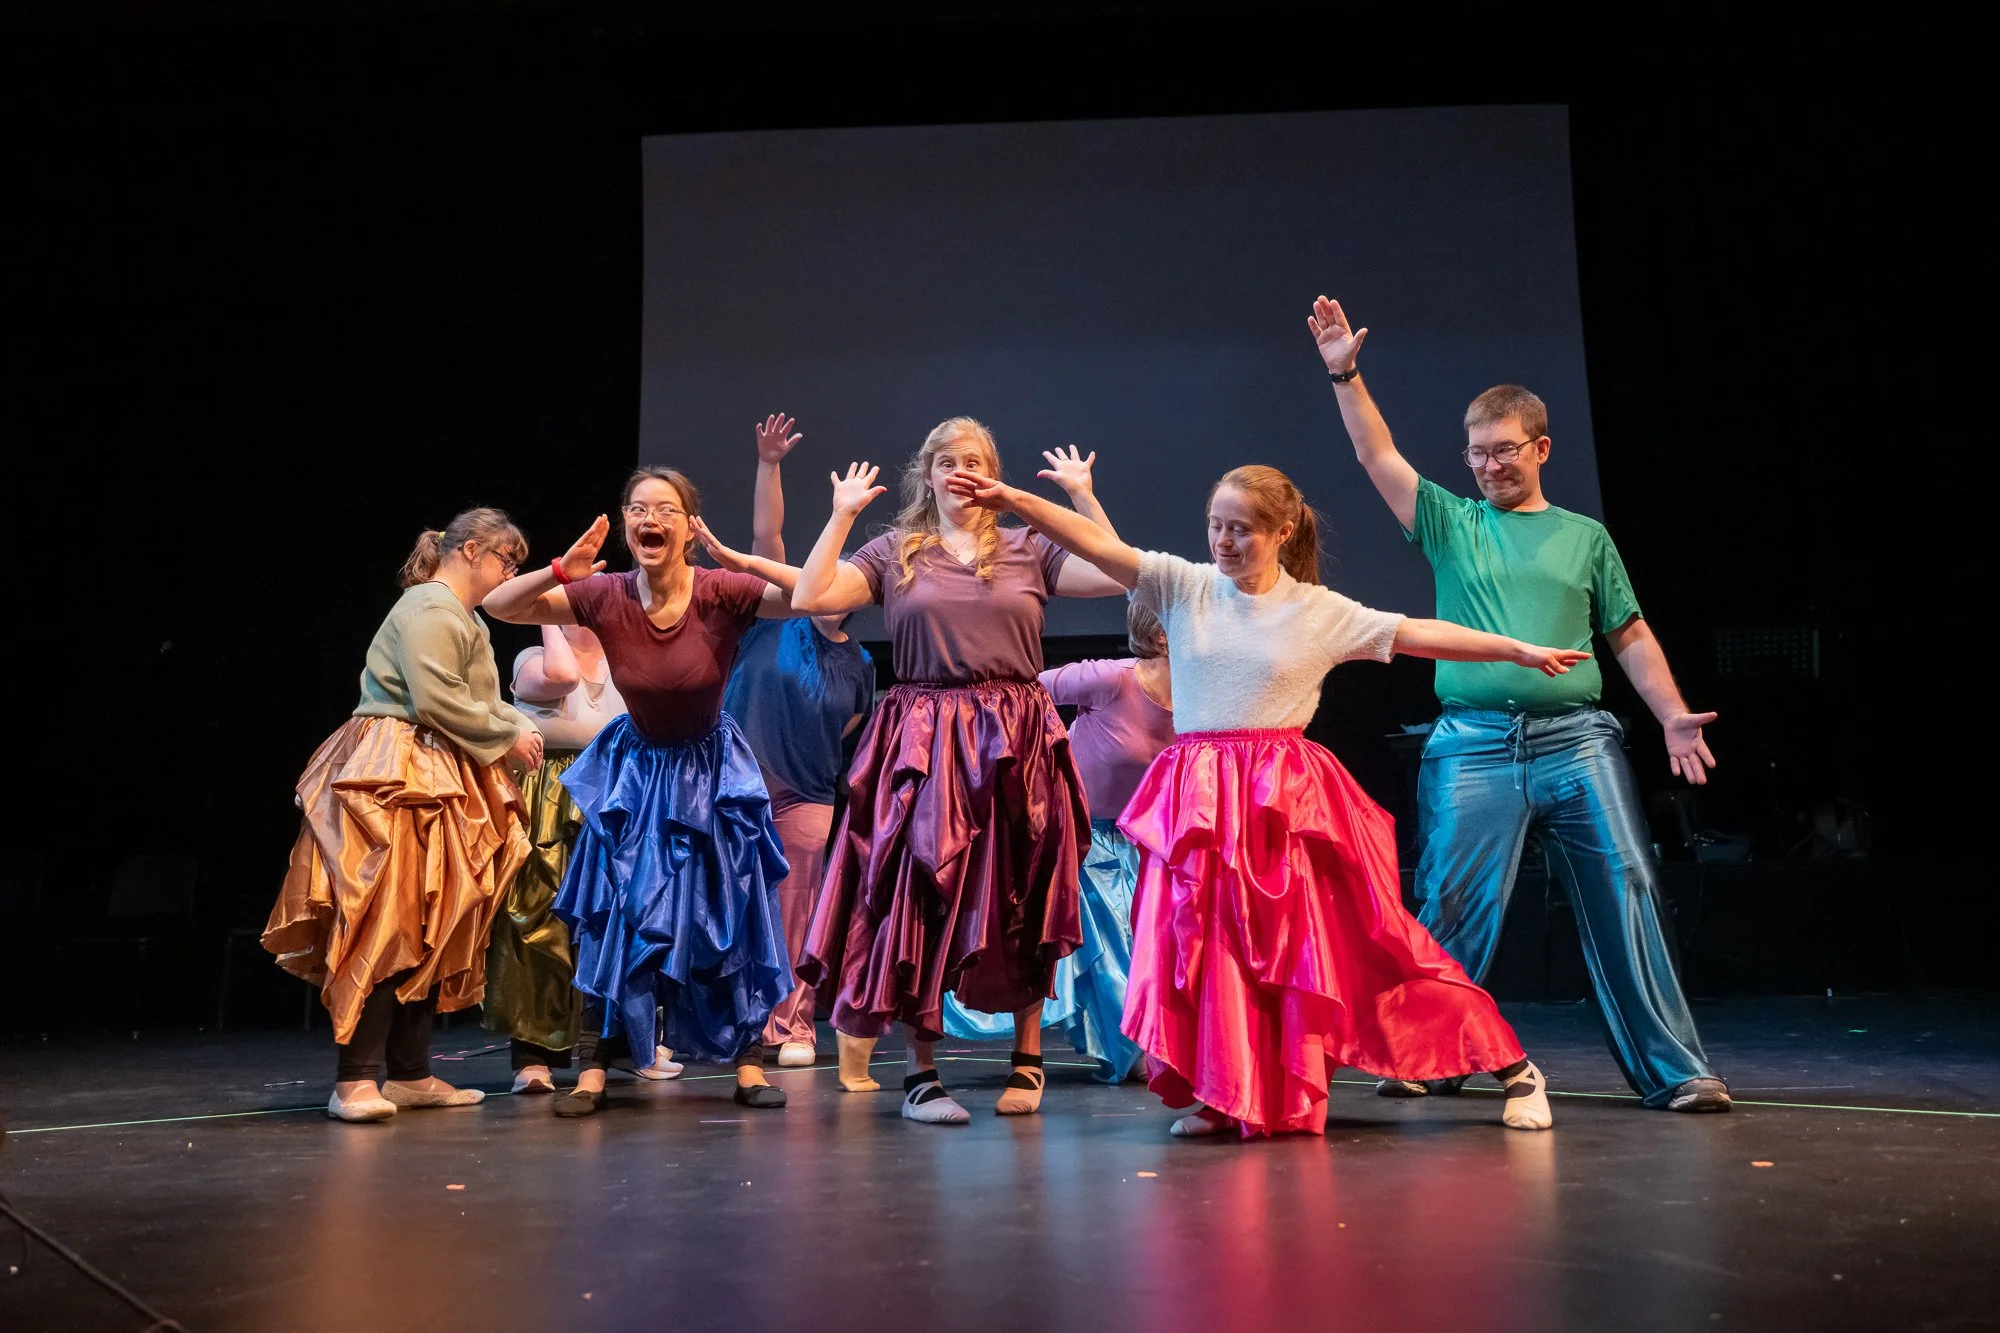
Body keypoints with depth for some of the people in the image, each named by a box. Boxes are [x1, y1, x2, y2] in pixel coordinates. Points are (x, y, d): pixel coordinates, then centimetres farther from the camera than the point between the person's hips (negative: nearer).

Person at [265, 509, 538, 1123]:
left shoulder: (464, 619, 24)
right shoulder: (430, 610, -10)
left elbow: (478, 703, 21)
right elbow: (435, 700, -21)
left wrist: (518, 730, 3)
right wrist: (507, 736, -11)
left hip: (443, 785, 11)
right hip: (398, 779, -11)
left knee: (432, 932, 10)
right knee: (388, 927, -13)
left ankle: (410, 1074, 15)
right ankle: (356, 1079, -11)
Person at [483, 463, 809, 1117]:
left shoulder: (722, 592, -21)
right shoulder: (605, 596, -14)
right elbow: (497, 605, -11)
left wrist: (736, 559, -38)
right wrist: (560, 570, -29)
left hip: (711, 771, -1)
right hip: (636, 768, 1)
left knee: (732, 917, 4)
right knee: (614, 916, 1)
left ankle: (748, 1062, 17)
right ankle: (593, 1068, 11)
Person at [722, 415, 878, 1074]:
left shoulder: (858, 666, 8)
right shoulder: (777, 620, 2)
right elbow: (766, 536, -5)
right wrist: (769, 464, -12)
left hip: (805, 799, 2)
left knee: (797, 919, 5)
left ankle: (794, 1026, 17)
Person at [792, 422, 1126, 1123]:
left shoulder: (1028, 549, 11)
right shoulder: (895, 553, 10)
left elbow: (1117, 574, -1)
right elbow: (810, 598, -3)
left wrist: (1083, 495, 3)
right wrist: (842, 514, 2)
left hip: (1014, 744, 1)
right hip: (924, 745, -1)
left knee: (1023, 901, 6)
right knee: (919, 898, -2)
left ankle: (1027, 1058, 21)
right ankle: (922, 1072, 10)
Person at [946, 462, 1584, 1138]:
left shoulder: (1322, 611, 2)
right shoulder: (1186, 588, 3)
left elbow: (1416, 634, 4)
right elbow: (1099, 546, -5)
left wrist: (1519, 650, 3)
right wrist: (1012, 498, -13)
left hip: (1284, 800, -1)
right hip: (1198, 800, 2)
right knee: (1205, 945, 1)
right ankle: (1223, 1097, 19)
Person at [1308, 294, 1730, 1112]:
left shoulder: (1584, 537, 16)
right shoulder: (1451, 523, 13)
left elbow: (1631, 636, 16)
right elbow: (1377, 456, 6)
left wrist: (1673, 715, 5)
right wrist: (1344, 374, -3)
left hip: (1578, 738, 1)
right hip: (1474, 744, -1)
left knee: (1625, 894, -3)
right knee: (1454, 905, -2)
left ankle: (1672, 1070, 4)